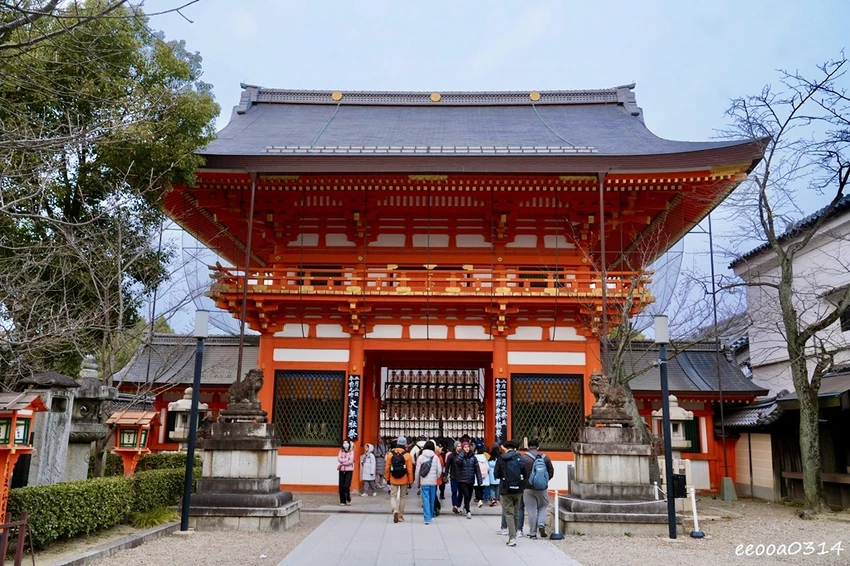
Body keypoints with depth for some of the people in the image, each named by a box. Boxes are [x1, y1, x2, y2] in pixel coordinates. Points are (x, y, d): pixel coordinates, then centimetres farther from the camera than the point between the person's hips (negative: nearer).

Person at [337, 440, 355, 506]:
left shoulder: (351, 451, 1)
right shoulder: (341, 451, 10)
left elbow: (350, 461, -11)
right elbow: (339, 459, -5)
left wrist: (341, 464, -10)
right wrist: (347, 460, -15)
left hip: (349, 470, -3)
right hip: (342, 471, 3)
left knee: (346, 486, -13)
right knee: (341, 487, 1)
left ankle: (348, 499, 11)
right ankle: (342, 501, 12)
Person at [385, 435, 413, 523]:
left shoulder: (390, 454, -5)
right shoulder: (407, 455, -10)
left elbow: (387, 467, -1)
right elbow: (410, 470, -9)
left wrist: (387, 478, 10)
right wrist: (410, 481, 1)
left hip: (393, 480, 0)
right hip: (404, 480, 0)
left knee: (393, 495, 9)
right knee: (403, 496, 14)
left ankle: (395, 510, -17)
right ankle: (400, 515, 19)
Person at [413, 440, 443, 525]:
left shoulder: (420, 457, -3)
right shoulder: (436, 457, -1)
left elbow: (417, 471, -1)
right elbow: (439, 470, -2)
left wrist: (417, 483, 10)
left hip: (424, 482, -2)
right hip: (433, 482, 2)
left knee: (426, 500, -1)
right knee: (432, 499, 14)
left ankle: (427, 518, -7)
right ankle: (431, 516, 25)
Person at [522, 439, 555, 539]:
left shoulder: (523, 458, -9)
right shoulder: (545, 457, 1)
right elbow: (551, 472, 6)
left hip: (528, 488, -2)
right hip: (542, 488, 2)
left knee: (531, 510, 5)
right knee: (543, 506, 20)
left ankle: (532, 533, 9)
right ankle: (541, 524, 0)